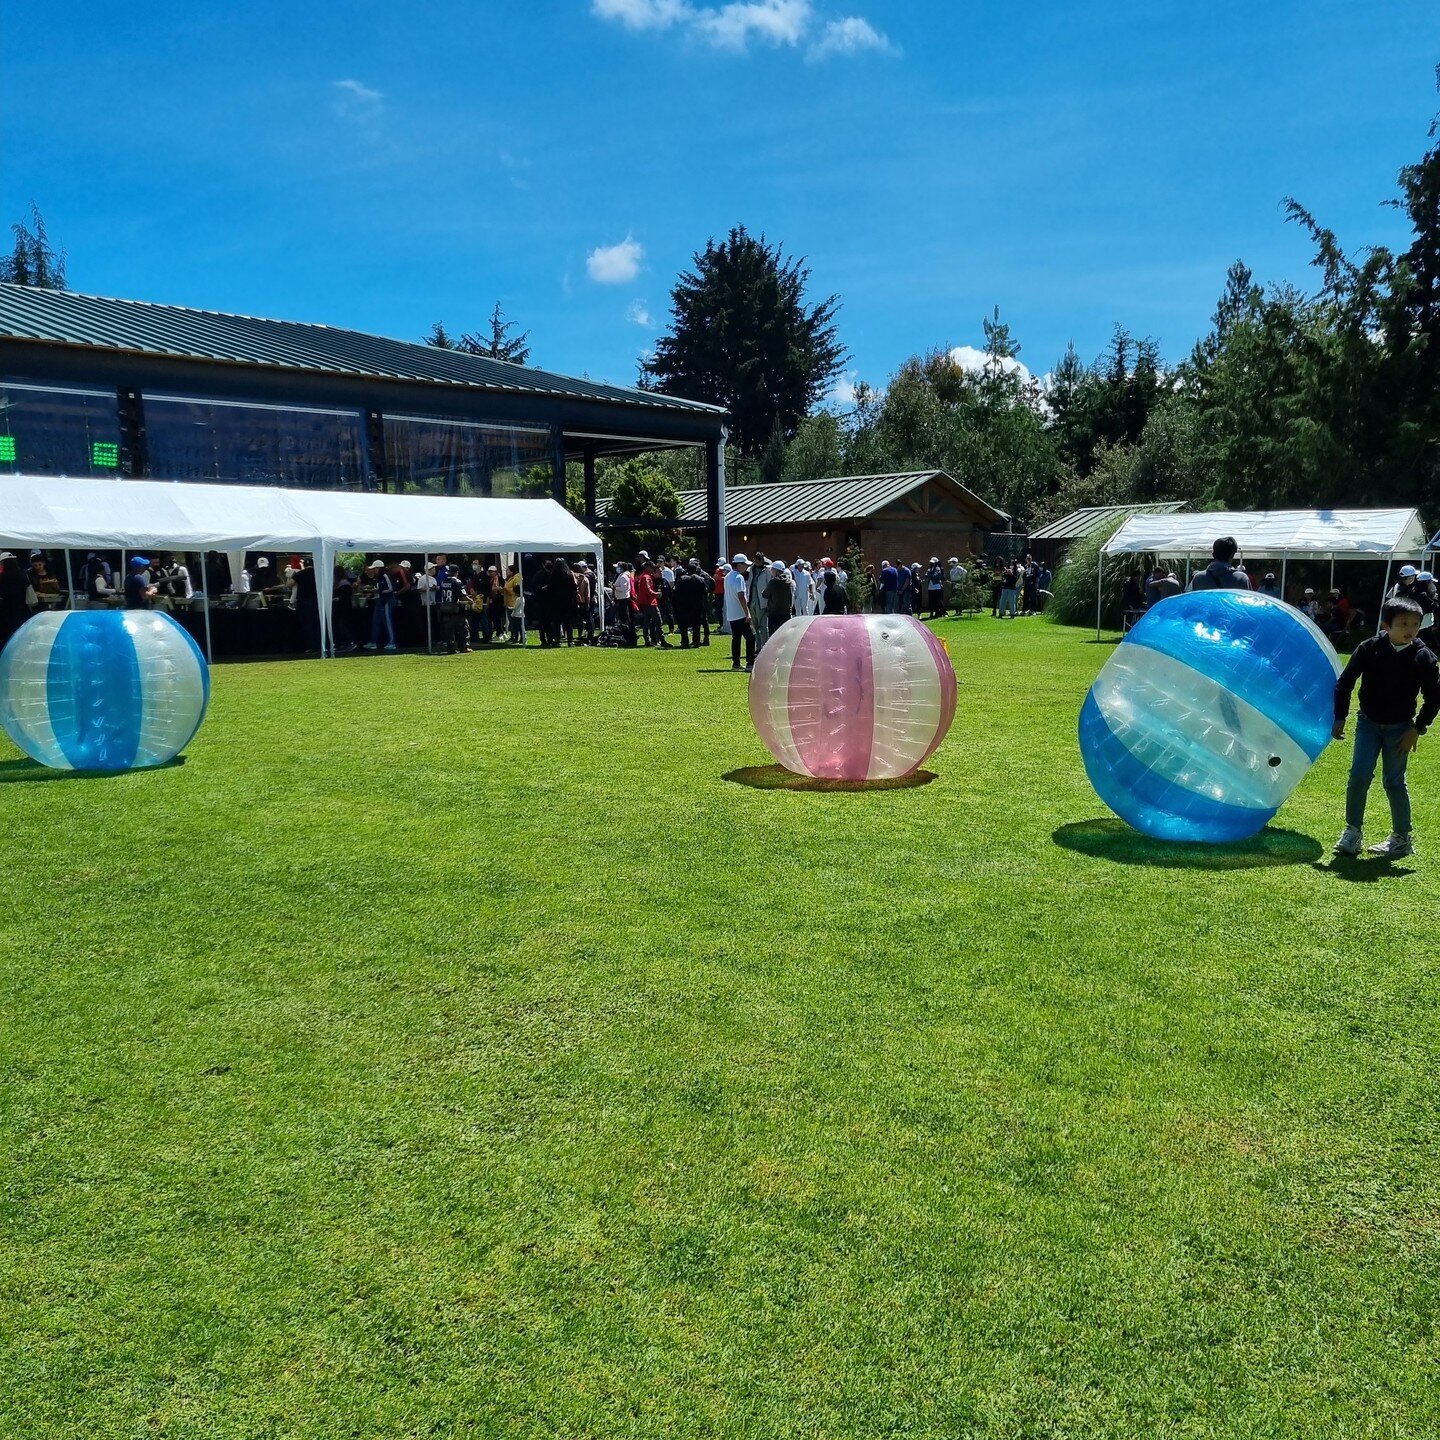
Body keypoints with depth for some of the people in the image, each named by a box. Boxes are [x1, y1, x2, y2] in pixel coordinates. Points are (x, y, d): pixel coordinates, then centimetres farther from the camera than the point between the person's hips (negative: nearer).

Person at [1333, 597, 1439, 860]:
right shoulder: (1369, 648, -10)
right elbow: (1345, 682, -1)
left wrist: (1418, 729, -6)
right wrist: (1340, 718, -3)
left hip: (1400, 728, -1)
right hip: (1368, 723, 1)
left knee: (1394, 781, 2)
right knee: (1358, 776, -5)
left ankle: (1402, 838, 15)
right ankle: (1353, 831, 8)